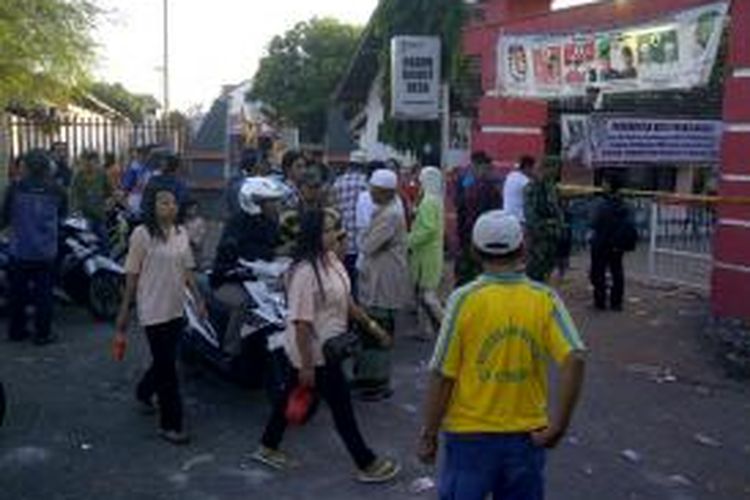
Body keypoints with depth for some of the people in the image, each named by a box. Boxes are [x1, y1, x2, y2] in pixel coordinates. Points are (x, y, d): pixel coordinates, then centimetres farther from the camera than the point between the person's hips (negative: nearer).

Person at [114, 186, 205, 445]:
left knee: (165, 360, 20)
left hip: (177, 309, 6)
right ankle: (170, 424, 7)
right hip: (154, 310, -6)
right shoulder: (142, 234, -12)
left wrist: (198, 298, 7)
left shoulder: (181, 233, 6)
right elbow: (132, 276, -9)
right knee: (167, 368, -3)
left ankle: (144, 393, 48)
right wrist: (124, 312, -7)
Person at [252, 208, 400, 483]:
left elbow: (345, 299, 12)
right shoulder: (305, 272, -29)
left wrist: (371, 325, 13)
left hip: (327, 347, 9)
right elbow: (301, 322, -27)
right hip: (315, 352, -9)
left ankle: (267, 448, 40)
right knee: (342, 408, 5)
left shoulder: (331, 259, 0)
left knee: (290, 393, 22)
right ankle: (367, 465, 21)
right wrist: (306, 365, -23)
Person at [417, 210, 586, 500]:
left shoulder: (464, 299, -12)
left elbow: (442, 376, -11)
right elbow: (574, 359, -18)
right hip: (527, 435, 2)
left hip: (470, 434, -2)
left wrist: (428, 434, -1)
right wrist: (558, 426, -11)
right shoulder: (545, 299, -6)